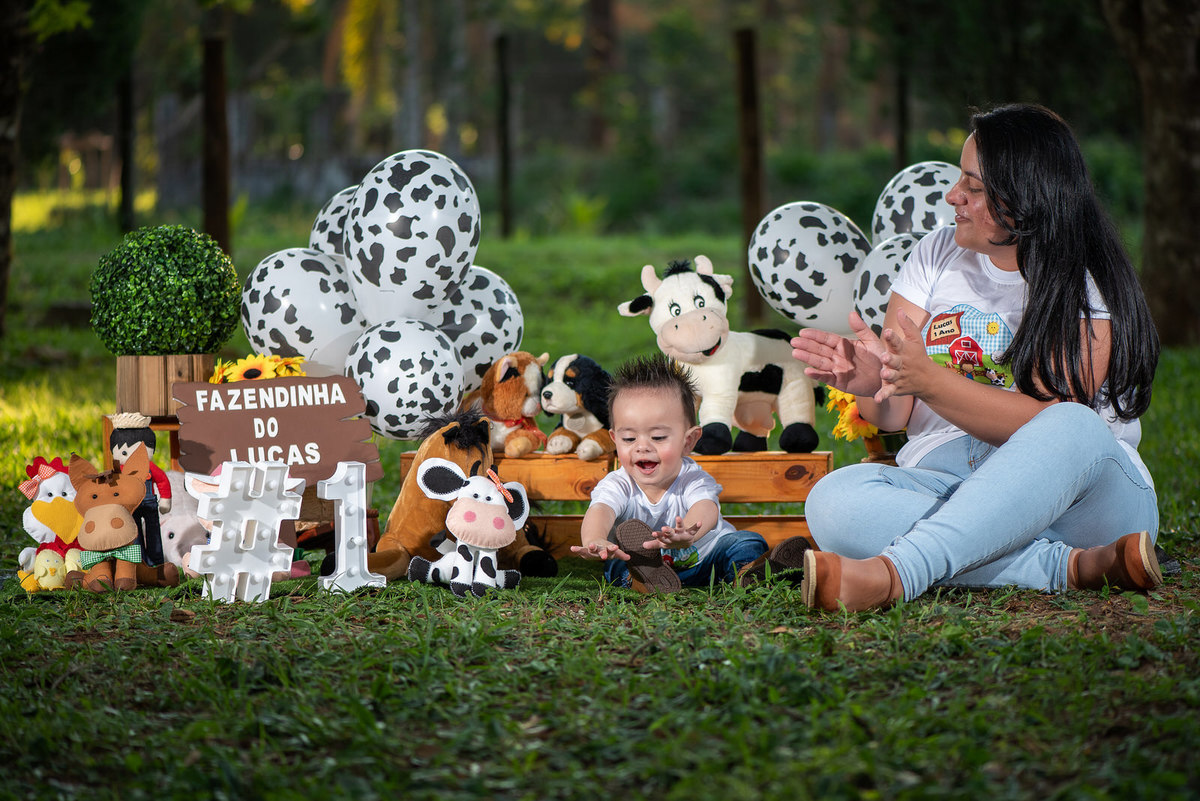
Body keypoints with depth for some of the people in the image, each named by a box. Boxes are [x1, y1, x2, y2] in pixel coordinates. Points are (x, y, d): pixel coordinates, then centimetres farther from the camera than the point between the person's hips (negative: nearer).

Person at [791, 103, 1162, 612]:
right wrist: (871, 382, -19)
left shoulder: (1088, 287, -3)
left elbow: (1055, 423, -16)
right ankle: (1073, 565, -35)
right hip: (946, 485, 3)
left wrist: (929, 380, -27)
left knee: (1072, 429, -37)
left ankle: (892, 573, -50)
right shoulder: (939, 256, 12)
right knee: (832, 500, -28)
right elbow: (893, 414, 6)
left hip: (1079, 498, -3)